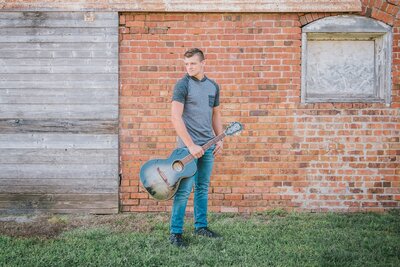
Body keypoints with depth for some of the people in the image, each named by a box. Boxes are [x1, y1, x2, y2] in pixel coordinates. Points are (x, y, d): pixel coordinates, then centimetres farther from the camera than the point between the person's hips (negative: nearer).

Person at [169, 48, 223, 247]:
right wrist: (191, 145, -18)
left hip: (208, 145, 6)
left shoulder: (213, 86, 11)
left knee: (203, 188, 13)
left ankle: (201, 226, 24)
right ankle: (175, 232, 3)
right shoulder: (182, 85, -8)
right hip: (189, 145, -6)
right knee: (184, 189, -5)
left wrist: (220, 139, 10)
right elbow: (175, 117, -15)